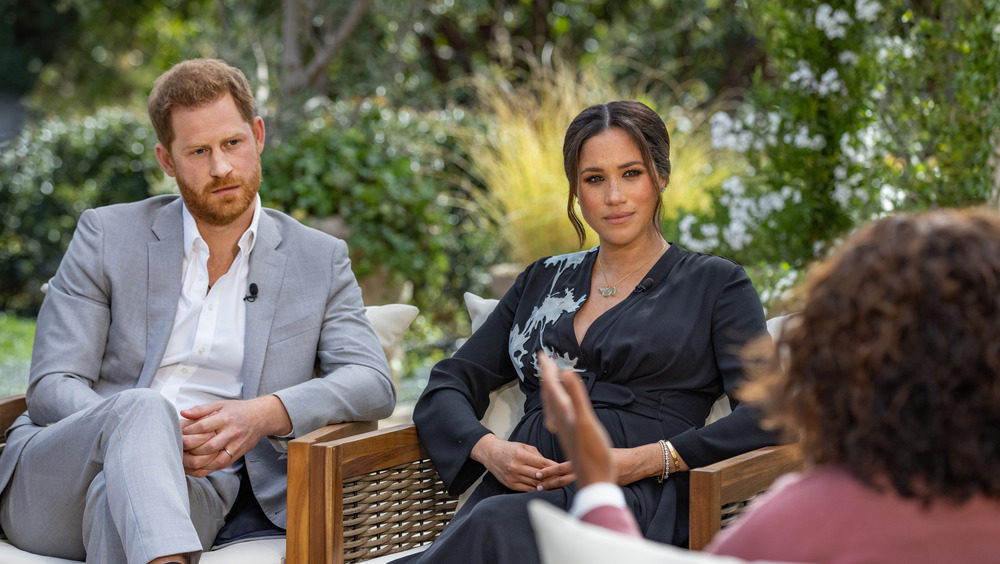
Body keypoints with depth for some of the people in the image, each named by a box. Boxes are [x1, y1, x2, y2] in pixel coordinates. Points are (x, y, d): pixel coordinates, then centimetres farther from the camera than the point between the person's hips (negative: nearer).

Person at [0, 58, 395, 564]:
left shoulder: (318, 261, 13)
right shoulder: (107, 235, 9)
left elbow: (372, 384, 2)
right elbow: (52, 388, 2)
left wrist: (266, 414, -19)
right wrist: (145, 429, -21)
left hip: (194, 488, 0)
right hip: (52, 482, 0)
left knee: (121, 491, -38)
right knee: (144, 407, -37)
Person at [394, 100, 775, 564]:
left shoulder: (716, 284, 14)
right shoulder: (543, 280, 27)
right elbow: (446, 388, 23)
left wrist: (646, 460, -13)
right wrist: (489, 449, -1)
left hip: (633, 500, -3)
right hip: (517, 492, 3)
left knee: (495, 524, -38)